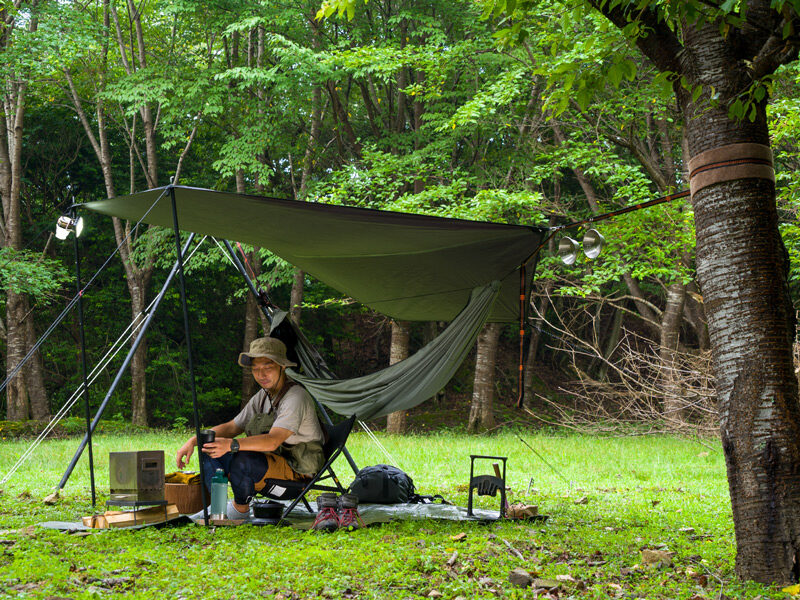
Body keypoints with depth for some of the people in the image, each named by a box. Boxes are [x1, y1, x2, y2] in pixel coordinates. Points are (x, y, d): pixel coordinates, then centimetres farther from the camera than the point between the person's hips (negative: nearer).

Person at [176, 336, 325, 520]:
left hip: (297, 469, -9)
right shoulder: (263, 396, 8)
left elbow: (273, 441, -34)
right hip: (270, 458, 9)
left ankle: (240, 509, -10)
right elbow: (232, 427, 14)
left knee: (243, 461, -33)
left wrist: (232, 444, -47)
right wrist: (194, 441, 0)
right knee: (211, 452, -2)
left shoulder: (295, 397, -22)